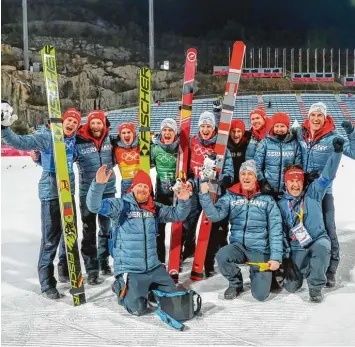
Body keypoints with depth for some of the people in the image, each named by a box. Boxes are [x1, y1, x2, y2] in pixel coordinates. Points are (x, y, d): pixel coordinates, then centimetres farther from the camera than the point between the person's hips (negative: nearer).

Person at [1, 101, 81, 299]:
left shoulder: (73, 140, 8)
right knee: (51, 238, -6)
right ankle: (47, 283, 8)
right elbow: (20, 142, -21)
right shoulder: (46, 137, -10)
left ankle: (65, 272, 37)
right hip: (51, 193, -7)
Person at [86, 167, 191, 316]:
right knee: (138, 309, -10)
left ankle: (146, 288, 34)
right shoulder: (120, 204, -11)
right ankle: (121, 288, 19)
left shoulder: (155, 208, 5)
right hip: (129, 269, -5)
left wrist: (184, 202, -13)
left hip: (153, 267, 5)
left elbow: (177, 215, 8)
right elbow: (94, 206, -23)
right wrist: (99, 184, -40)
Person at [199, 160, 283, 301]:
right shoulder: (231, 196, 3)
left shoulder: (267, 199, 0)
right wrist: (205, 194, -26)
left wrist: (276, 257, -11)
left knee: (260, 294, -11)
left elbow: (275, 230, -3)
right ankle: (236, 283, 2)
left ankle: (256, 273, 27)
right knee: (222, 256, -33)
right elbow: (215, 215, -12)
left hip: (260, 250, -1)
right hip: (238, 245, 1)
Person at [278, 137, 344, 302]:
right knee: (292, 286, -9)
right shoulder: (281, 204, 2)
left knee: (322, 247, -38)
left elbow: (327, 176, -12)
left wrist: (337, 151, -26)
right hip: (297, 248, 1)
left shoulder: (313, 193, 1)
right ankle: (302, 269, 28)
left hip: (318, 239, -1)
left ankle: (316, 286, -15)